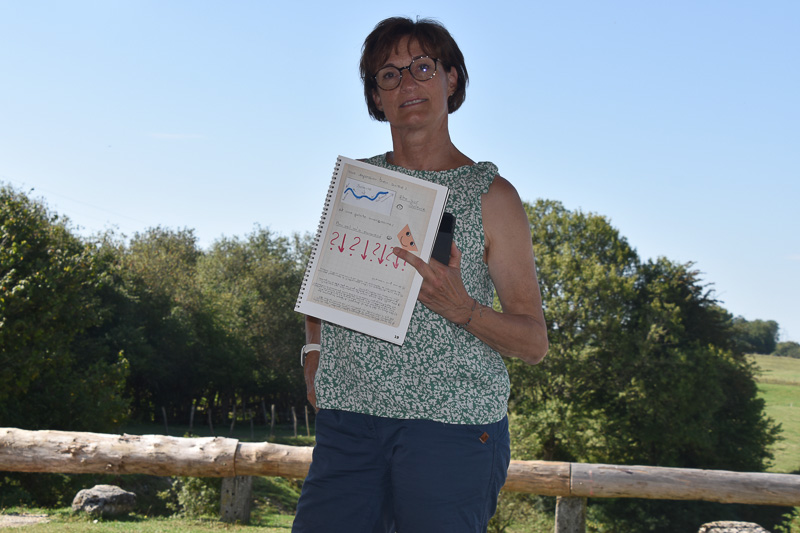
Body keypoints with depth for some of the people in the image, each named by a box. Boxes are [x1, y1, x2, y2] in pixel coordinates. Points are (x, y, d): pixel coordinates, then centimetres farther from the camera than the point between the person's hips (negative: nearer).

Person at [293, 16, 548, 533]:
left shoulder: (491, 194, 2)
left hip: (452, 428, -3)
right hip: (349, 421, 3)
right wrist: (315, 354, 10)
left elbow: (534, 343, 0)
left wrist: (459, 308, -17)